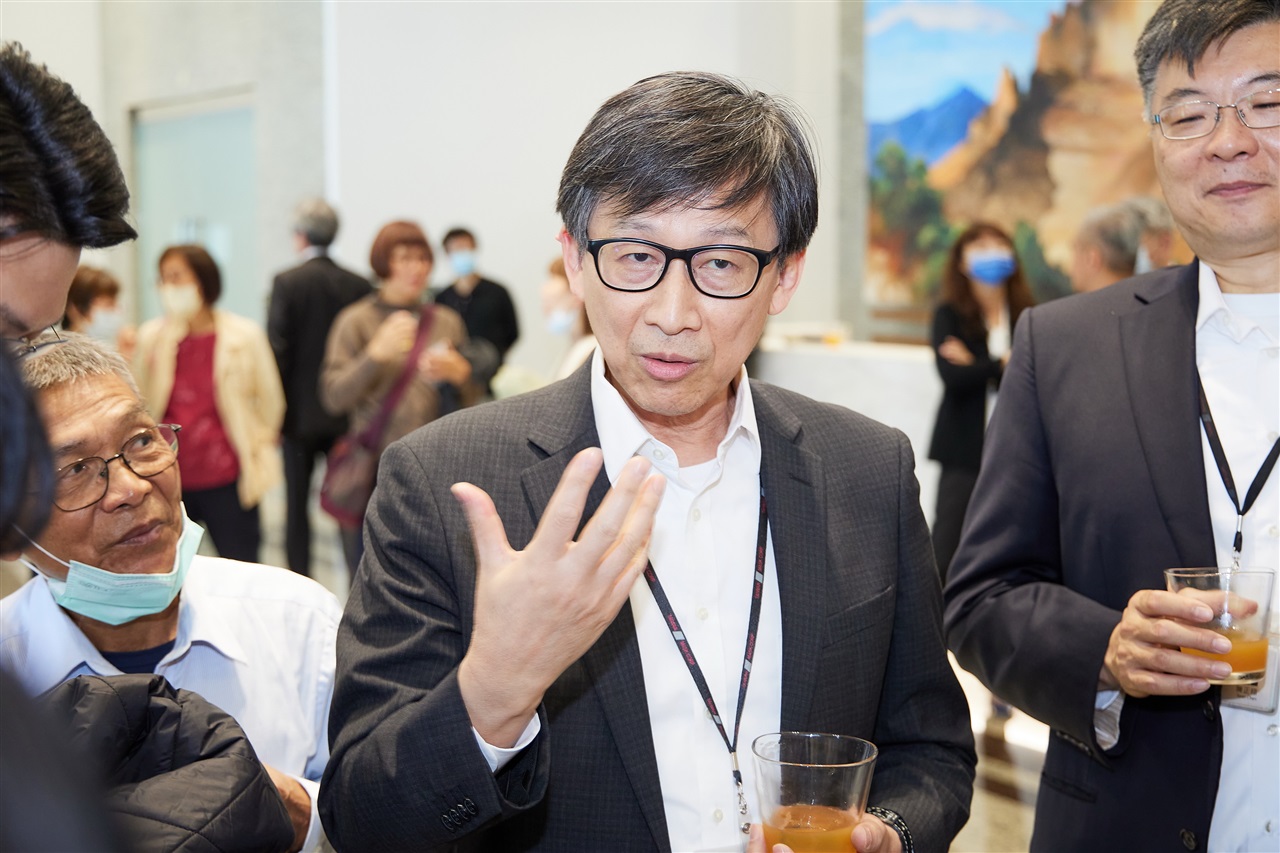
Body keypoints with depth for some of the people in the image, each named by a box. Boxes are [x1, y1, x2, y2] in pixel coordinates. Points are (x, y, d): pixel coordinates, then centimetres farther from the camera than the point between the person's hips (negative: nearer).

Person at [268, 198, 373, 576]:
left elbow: (277, 350, -11)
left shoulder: (287, 282, -8)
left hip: (301, 412, -3)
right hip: (348, 416, 3)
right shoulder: (360, 285, 0)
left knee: (297, 504, 5)